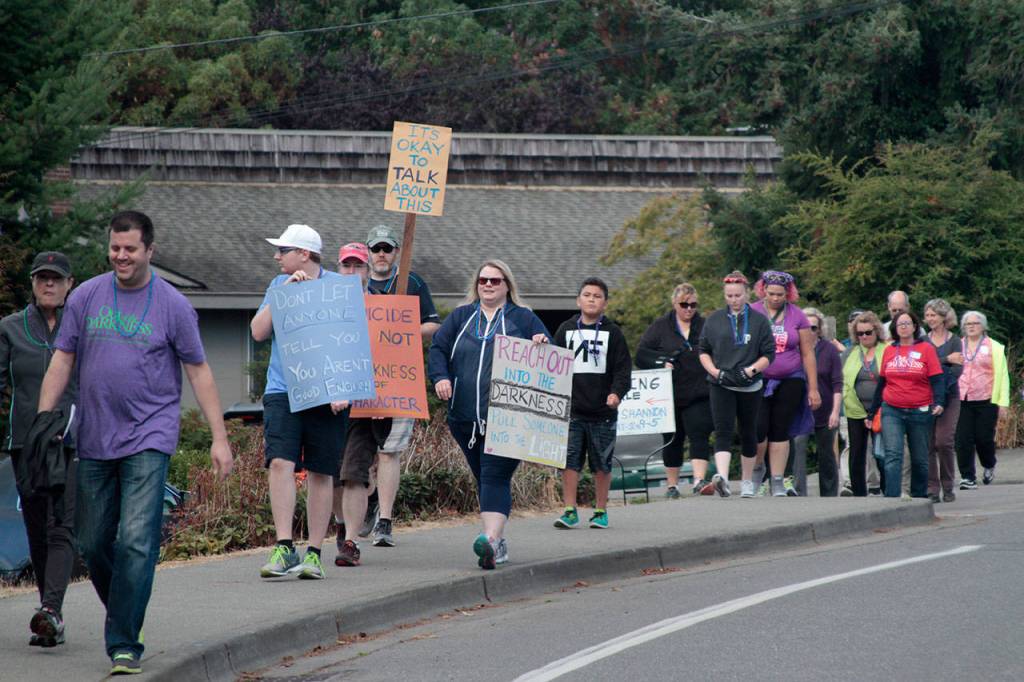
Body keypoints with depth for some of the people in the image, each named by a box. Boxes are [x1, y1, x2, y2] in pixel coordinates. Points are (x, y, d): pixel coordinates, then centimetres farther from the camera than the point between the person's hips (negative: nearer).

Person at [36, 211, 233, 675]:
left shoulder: (172, 305, -1)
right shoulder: (85, 297, 7)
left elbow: (199, 371, 3)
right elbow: (62, 361, 10)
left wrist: (219, 438, -1)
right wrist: (41, 423, 2)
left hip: (149, 440, -4)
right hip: (94, 441, 4)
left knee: (136, 542, -13)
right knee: (93, 544, 9)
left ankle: (124, 645, -11)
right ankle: (121, 614, 32)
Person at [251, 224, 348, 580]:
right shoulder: (278, 284, 12)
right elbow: (258, 332, 4)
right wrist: (284, 293, -5)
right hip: (282, 391, 2)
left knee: (320, 472, 4)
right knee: (280, 462, -14)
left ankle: (314, 552, 11)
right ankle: (284, 548, -15)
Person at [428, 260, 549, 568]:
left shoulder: (524, 318, 9)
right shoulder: (460, 317, 16)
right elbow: (437, 348, 9)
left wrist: (541, 346, -16)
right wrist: (440, 376, -10)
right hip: (465, 417, 4)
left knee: (495, 476, -16)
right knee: (483, 478, 9)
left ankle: (492, 539, -28)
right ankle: (498, 544, 18)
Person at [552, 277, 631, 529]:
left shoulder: (612, 333, 4)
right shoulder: (566, 330, 9)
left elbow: (623, 367, -1)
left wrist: (617, 393, -17)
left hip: (603, 412, -1)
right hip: (571, 410, 1)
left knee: (602, 464, 5)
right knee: (569, 461, -4)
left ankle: (600, 511, 15)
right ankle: (570, 511, 0)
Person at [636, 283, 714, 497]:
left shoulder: (706, 327, 8)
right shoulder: (660, 327, 5)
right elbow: (641, 355, 0)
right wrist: (661, 362, -15)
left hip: (698, 396, -1)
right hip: (669, 396, 1)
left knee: (699, 436, -14)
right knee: (672, 441, 9)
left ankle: (699, 480, -22)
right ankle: (672, 485, 19)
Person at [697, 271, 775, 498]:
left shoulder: (759, 321, 2)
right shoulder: (714, 320, 6)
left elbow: (768, 354, 1)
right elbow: (703, 350, 10)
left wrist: (749, 371, -14)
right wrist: (715, 372, -5)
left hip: (750, 387, 0)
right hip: (721, 386, 0)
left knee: (748, 433, 12)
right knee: (723, 432, -16)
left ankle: (747, 481, 27)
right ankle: (722, 478, -30)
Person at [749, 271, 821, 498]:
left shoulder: (797, 316, 5)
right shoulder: (751, 313, 1)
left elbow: (807, 353, 7)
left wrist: (813, 388, 5)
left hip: (790, 381, 2)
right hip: (758, 381, -2)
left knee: (781, 432, 3)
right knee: (758, 430, -12)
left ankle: (778, 482, 8)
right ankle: (751, 476, 2)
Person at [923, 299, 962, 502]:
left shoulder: (954, 340, 6)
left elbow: (957, 370, -5)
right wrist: (947, 360, -13)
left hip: (948, 396, -2)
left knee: (944, 441, -11)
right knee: (928, 443, -3)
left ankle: (948, 486, 2)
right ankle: (932, 488, 2)